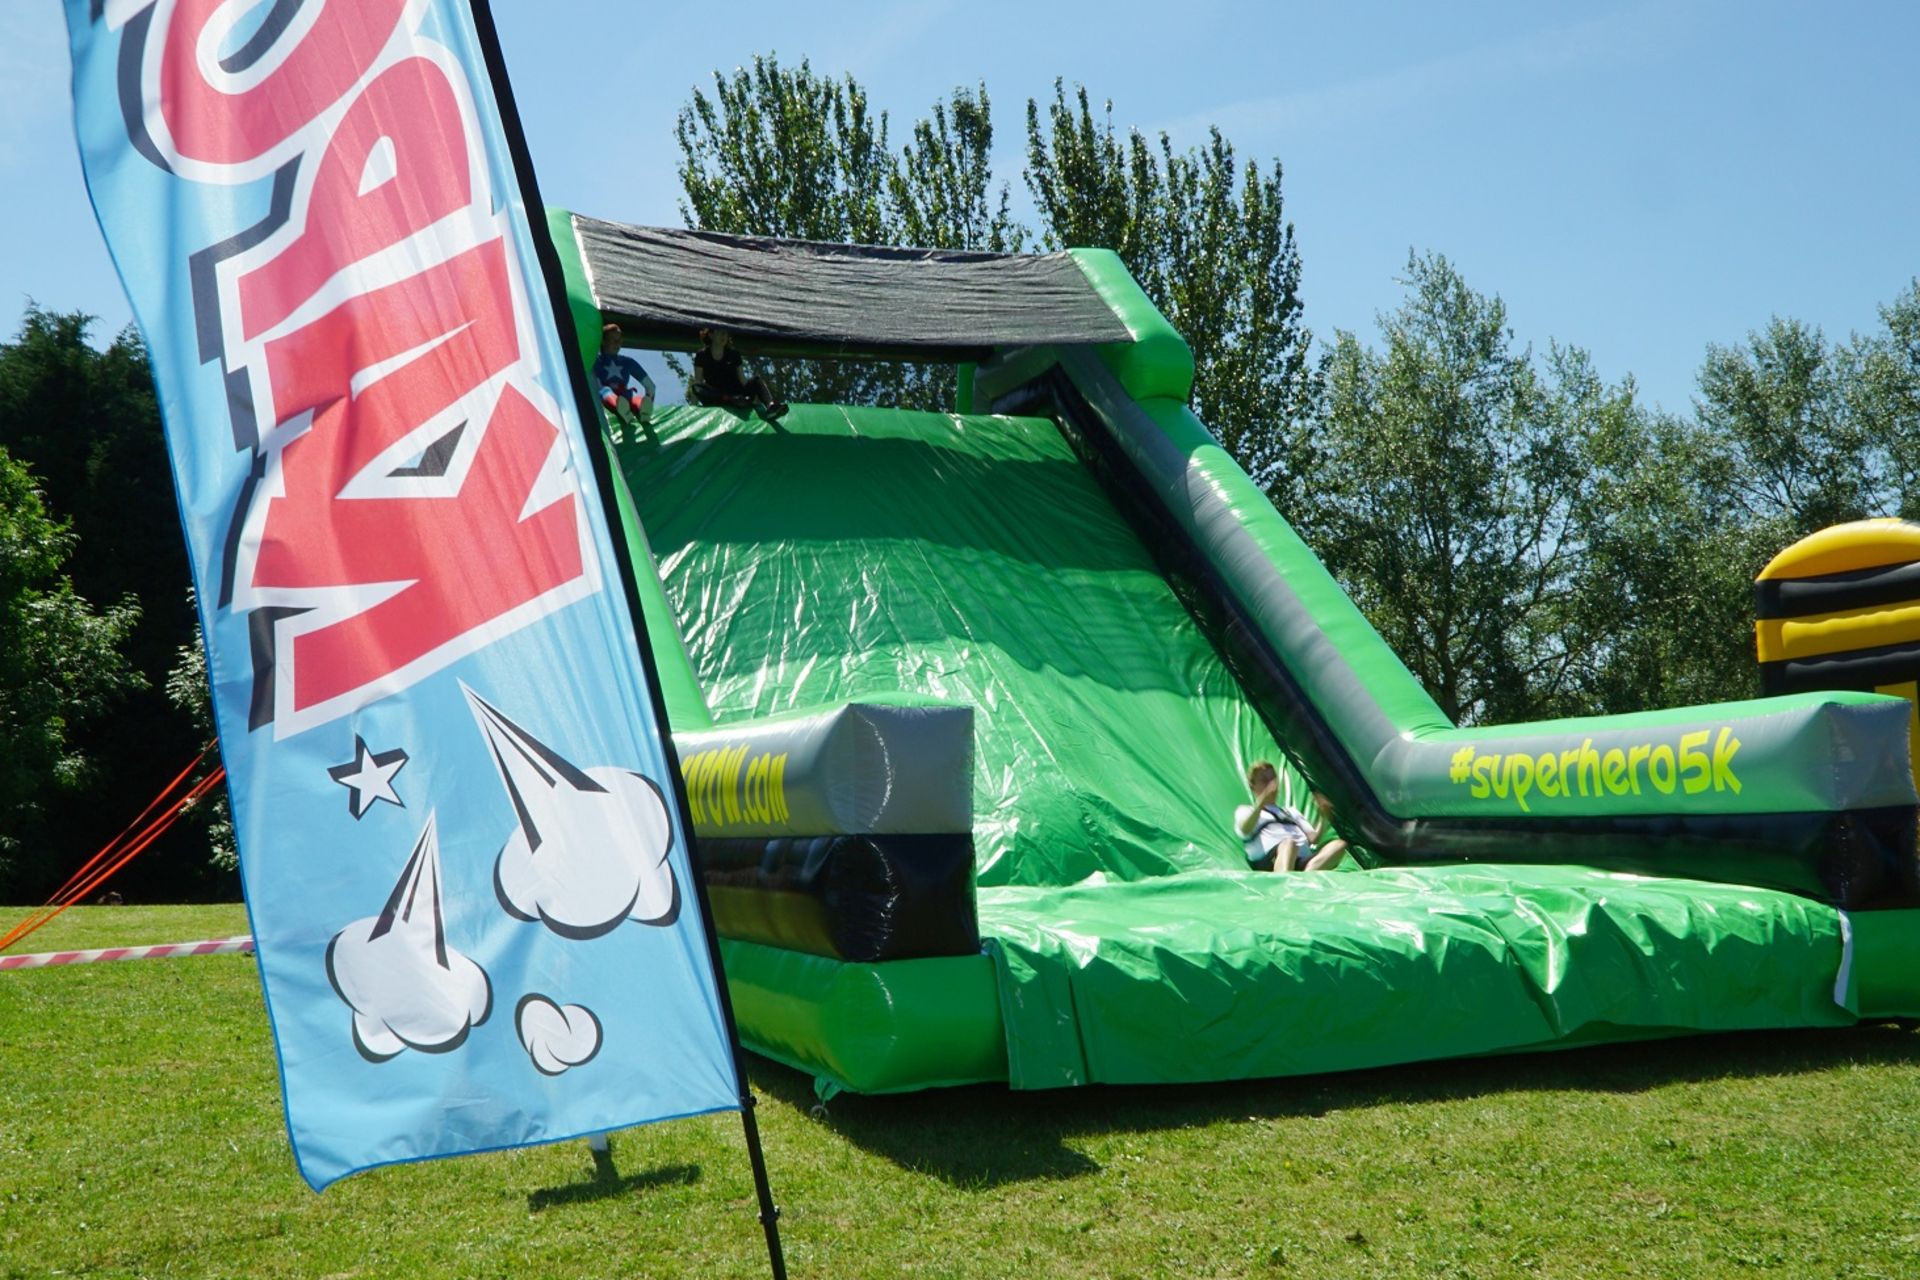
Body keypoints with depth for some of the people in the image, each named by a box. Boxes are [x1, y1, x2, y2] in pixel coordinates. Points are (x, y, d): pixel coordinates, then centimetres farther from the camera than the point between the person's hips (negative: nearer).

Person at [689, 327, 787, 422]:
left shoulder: (733, 353, 8)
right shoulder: (702, 355, 2)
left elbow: (742, 379, 5)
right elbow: (698, 381, -2)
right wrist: (693, 404, -13)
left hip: (736, 392, 2)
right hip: (715, 397, -2)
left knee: (757, 379, -21)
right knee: (696, 388, -31)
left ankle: (770, 405, -52)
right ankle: (734, 401, -47)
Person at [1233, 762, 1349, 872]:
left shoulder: (1291, 811, 39)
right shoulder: (1245, 810, 26)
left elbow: (1313, 839, 25)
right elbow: (1245, 831, -1)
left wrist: (1323, 816, 7)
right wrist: (1261, 802, -16)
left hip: (1304, 863, 5)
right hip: (1269, 863, -4)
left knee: (1340, 844, -23)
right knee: (1289, 843, -38)